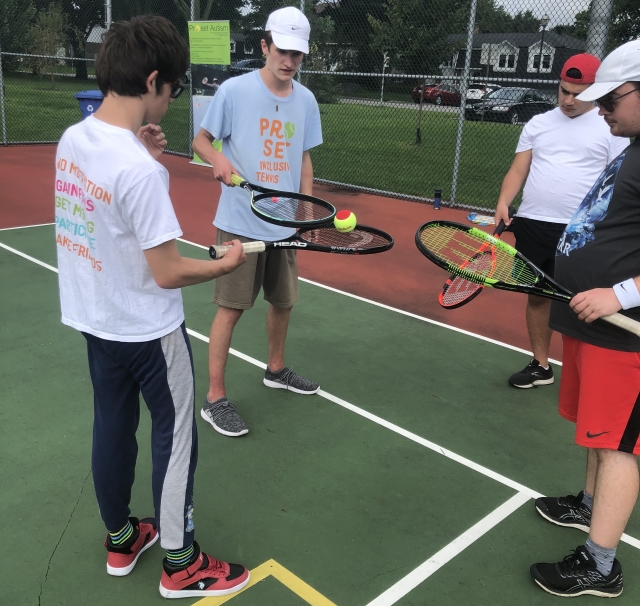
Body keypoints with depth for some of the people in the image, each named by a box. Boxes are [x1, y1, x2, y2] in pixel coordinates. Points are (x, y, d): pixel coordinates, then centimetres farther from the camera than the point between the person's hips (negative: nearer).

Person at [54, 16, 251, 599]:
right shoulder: (139, 168, -28)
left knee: (113, 426, 20)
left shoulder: (73, 139, -3)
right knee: (175, 434, 9)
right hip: (146, 330, -8)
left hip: (93, 317, 8)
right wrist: (225, 263, -8)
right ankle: (181, 564, 25)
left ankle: (121, 538, 40)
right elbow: (168, 273, -25)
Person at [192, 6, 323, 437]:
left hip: (284, 224, 5)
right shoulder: (234, 90, -10)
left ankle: (276, 370, 39)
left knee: (283, 301, 16)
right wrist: (218, 160, -24)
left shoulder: (306, 101, 4)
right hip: (240, 222, -5)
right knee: (231, 308, -3)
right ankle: (215, 398, 9)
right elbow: (201, 140, -3)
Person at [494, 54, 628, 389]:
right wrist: (503, 203, -9)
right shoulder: (538, 123, 12)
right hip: (532, 225, 4)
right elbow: (518, 170, 9)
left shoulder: (610, 128, 2)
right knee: (537, 295, 11)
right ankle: (540, 365, 26)